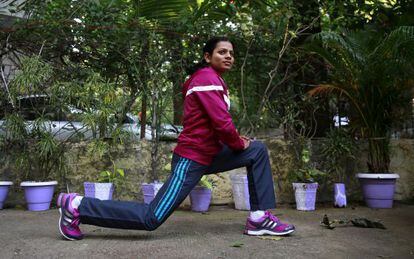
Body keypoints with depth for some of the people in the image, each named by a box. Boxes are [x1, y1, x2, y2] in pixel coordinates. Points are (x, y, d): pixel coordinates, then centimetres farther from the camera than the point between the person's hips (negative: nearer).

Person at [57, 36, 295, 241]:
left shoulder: (212, 79, 19)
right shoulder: (207, 76, -13)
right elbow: (221, 121, -22)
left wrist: (234, 139, 6)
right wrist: (238, 144, -5)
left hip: (207, 154, 10)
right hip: (192, 158, -10)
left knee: (258, 150, 10)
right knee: (151, 218, -11)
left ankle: (259, 217, 6)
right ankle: (77, 206, -2)